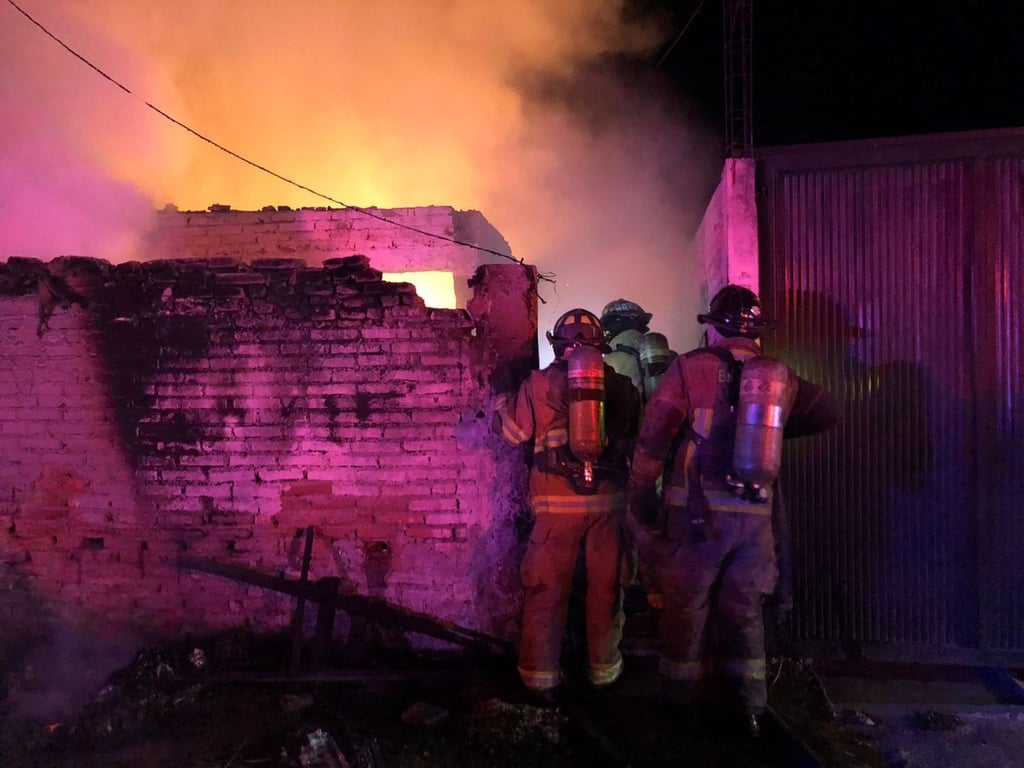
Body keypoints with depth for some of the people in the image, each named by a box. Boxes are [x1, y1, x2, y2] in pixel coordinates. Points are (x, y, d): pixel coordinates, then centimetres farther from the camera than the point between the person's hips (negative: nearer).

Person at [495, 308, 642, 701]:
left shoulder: (539, 382, 0)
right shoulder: (622, 386, 6)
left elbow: (515, 433, 7)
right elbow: (637, 443, 10)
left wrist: (500, 399, 23)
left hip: (558, 502, -1)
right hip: (608, 498, 2)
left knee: (547, 589, 8)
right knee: (605, 589, 13)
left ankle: (542, 678, 15)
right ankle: (604, 672, 25)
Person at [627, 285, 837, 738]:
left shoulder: (691, 368, -6)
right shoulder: (780, 376, 5)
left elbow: (653, 437, -10)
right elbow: (825, 413, 11)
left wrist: (640, 498, -3)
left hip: (696, 511, -3)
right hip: (754, 514, 4)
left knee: (686, 608, 10)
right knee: (744, 611, 15)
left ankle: (686, 704, 21)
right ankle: (748, 709, 23)